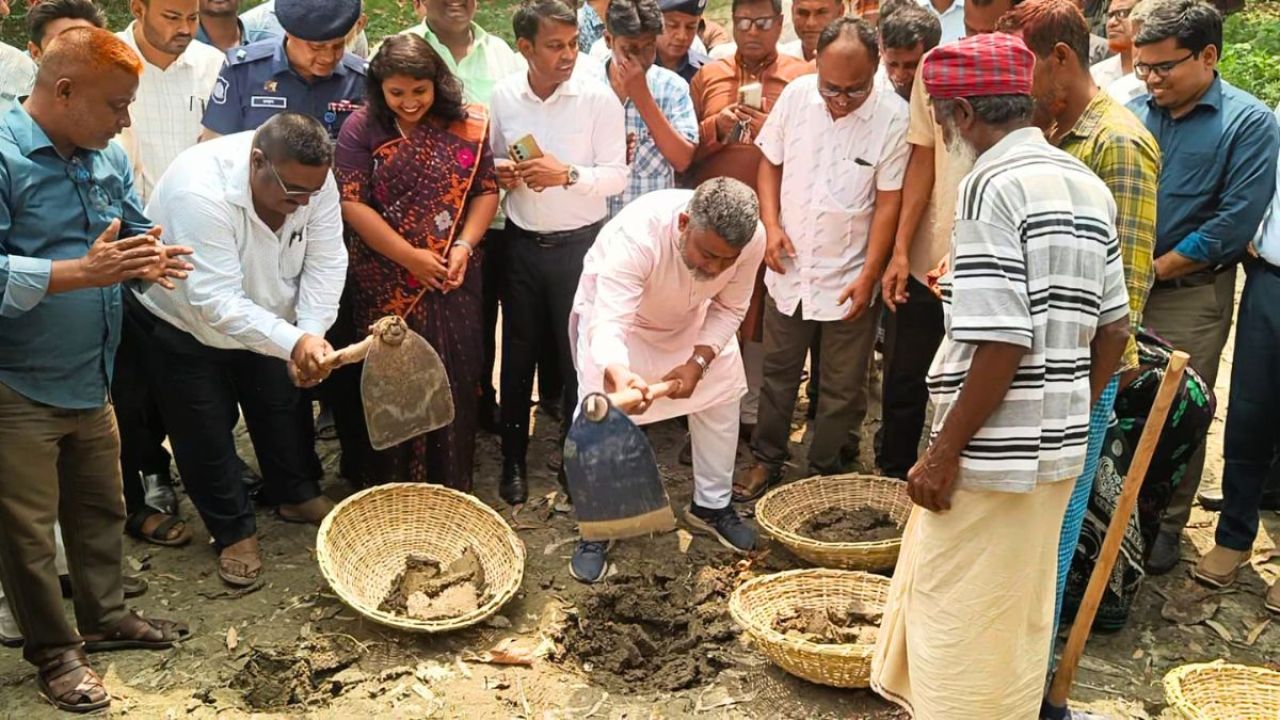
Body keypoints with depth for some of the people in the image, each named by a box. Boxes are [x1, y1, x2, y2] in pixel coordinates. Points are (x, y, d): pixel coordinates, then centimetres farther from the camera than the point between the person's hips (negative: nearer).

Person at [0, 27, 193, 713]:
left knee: (100, 509, 21)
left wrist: (148, 260, -8)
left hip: (91, 380, 8)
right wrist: (85, 272, -31)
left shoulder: (107, 158, 6)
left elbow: (134, 232, 16)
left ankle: (104, 618, 40)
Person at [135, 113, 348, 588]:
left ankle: (298, 494, 40)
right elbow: (217, 301, -43)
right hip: (186, 325, -5)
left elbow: (325, 264, -18)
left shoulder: (313, 178, -23)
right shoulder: (199, 190, -40)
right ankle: (234, 530, 23)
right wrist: (293, 342, -50)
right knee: (206, 433, 5)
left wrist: (310, 333, -32)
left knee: (286, 410, 18)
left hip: (266, 319, 5)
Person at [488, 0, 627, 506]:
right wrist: (499, 172, -10)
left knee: (579, 354, 7)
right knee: (518, 353, 12)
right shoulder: (503, 95, -1)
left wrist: (566, 174, -25)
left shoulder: (599, 98, -11)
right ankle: (513, 460, 27)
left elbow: (617, 177, -11)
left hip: (579, 243, -3)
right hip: (521, 242, 3)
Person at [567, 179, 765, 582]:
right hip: (612, 303, -4)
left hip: (691, 314, 4)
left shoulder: (752, 239, -32)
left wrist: (698, 362, -28)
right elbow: (609, 325, -51)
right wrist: (616, 373, -72)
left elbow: (729, 309, -15)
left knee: (722, 393, 5)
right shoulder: (636, 234, -45)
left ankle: (712, 506, 26)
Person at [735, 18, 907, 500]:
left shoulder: (893, 117, -17)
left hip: (850, 278, -3)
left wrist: (868, 276, -13)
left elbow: (889, 202, -13)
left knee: (841, 387, 11)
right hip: (789, 268, 3)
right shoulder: (796, 94, -7)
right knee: (778, 372, 17)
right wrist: (771, 225, -7)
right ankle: (768, 459, 33)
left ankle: (825, 471, 28)